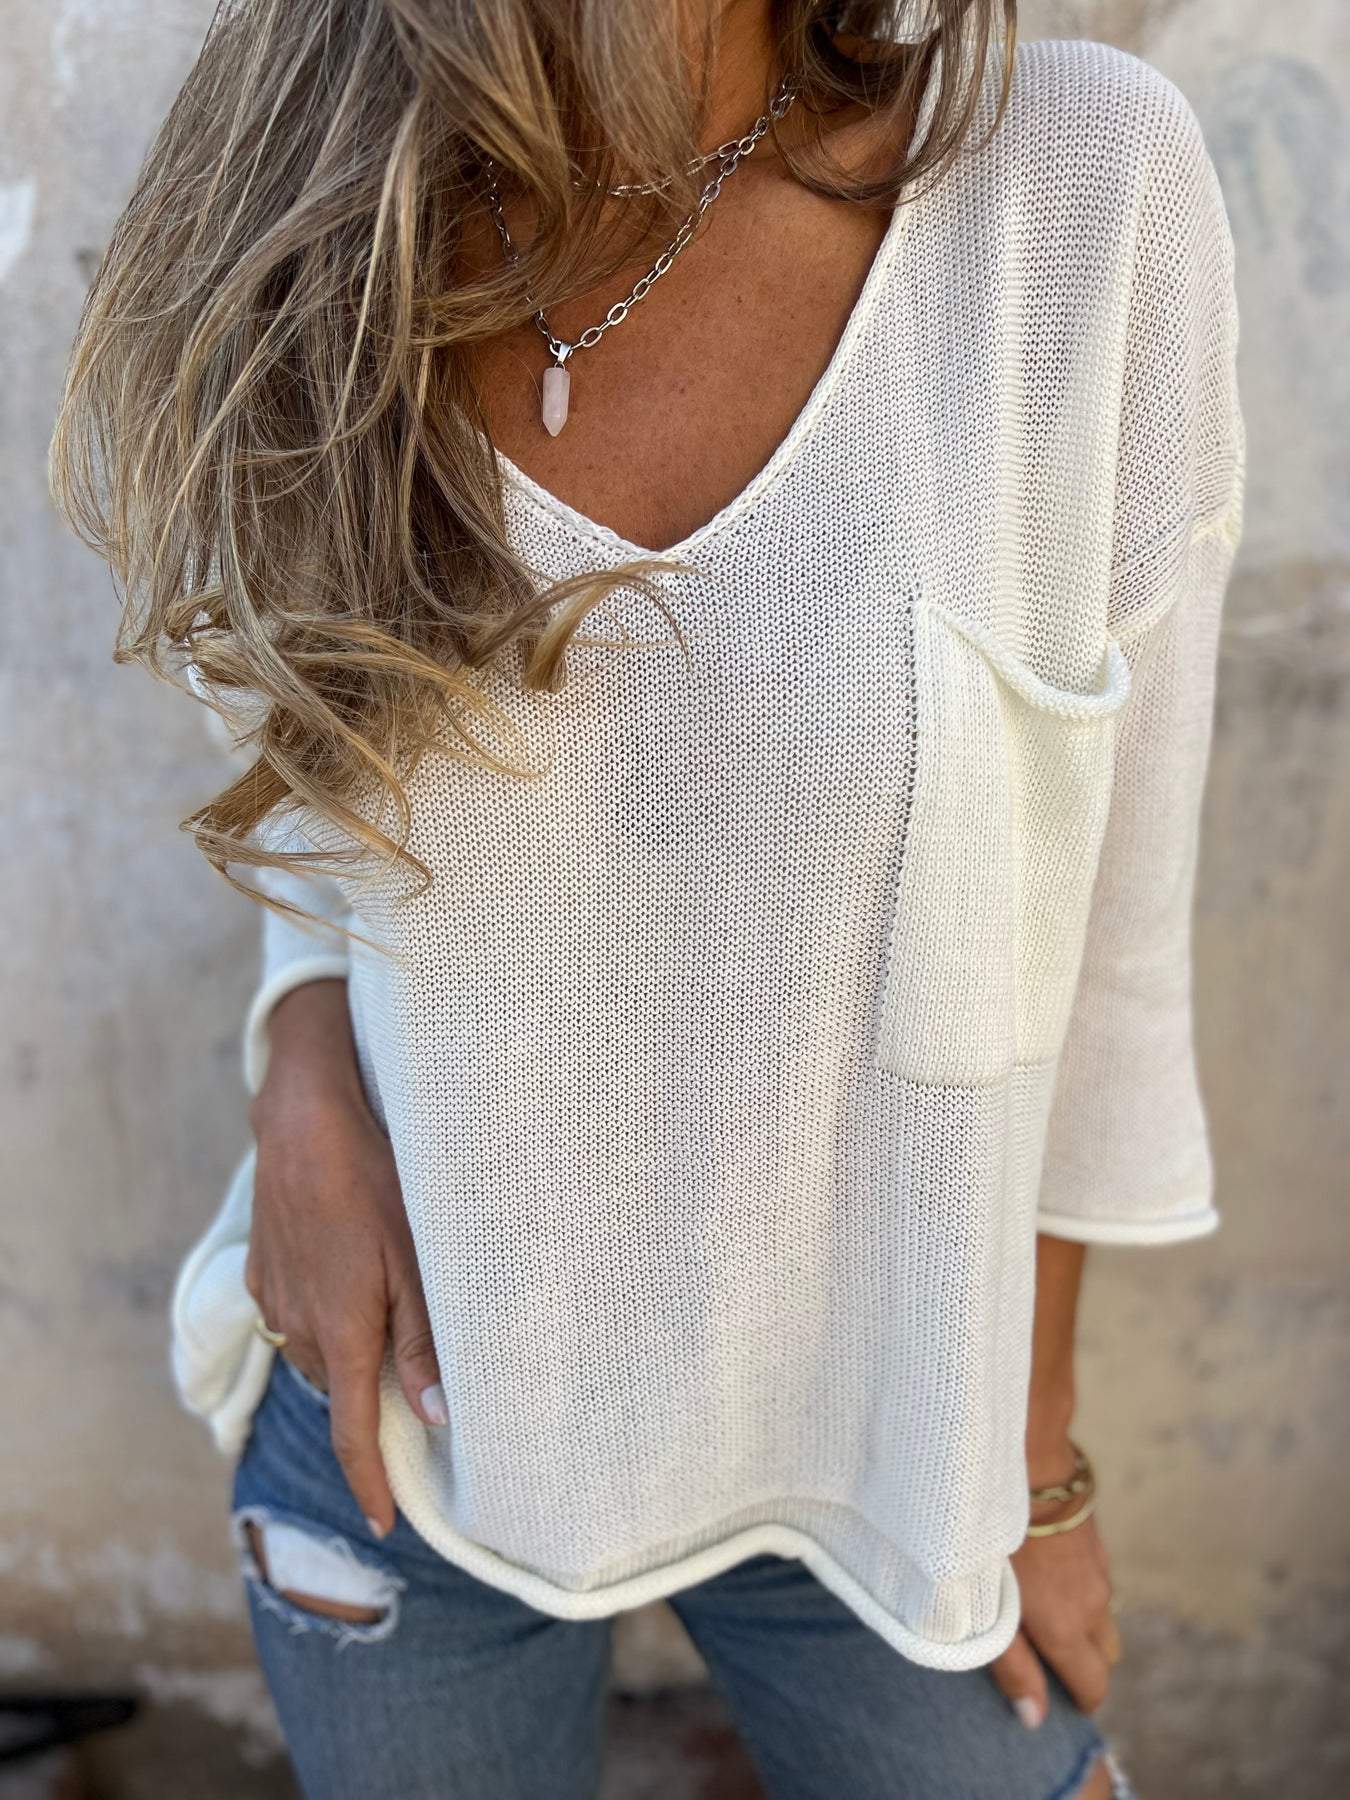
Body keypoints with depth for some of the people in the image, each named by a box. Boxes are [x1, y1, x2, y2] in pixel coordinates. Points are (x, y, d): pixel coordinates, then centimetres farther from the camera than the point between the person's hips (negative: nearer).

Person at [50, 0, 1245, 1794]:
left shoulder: (1087, 184, -15)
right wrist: (305, 1090, -13)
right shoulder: (295, 258, -9)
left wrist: (1032, 1447, 0)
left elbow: (1093, 897, -9)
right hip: (402, 1401, 2)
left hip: (857, 1435, -1)